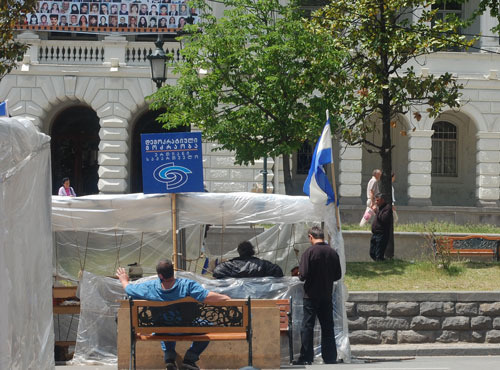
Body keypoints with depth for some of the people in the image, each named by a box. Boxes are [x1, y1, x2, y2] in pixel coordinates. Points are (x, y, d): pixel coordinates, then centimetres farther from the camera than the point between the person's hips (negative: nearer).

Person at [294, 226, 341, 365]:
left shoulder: (309, 252, -13)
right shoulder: (333, 253, 1)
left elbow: (303, 275, -17)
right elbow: (338, 275, 7)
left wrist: (300, 275, 6)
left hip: (311, 295, -4)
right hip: (327, 295, 4)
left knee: (307, 327, 1)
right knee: (328, 327, 10)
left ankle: (306, 358, 0)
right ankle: (330, 358, 11)